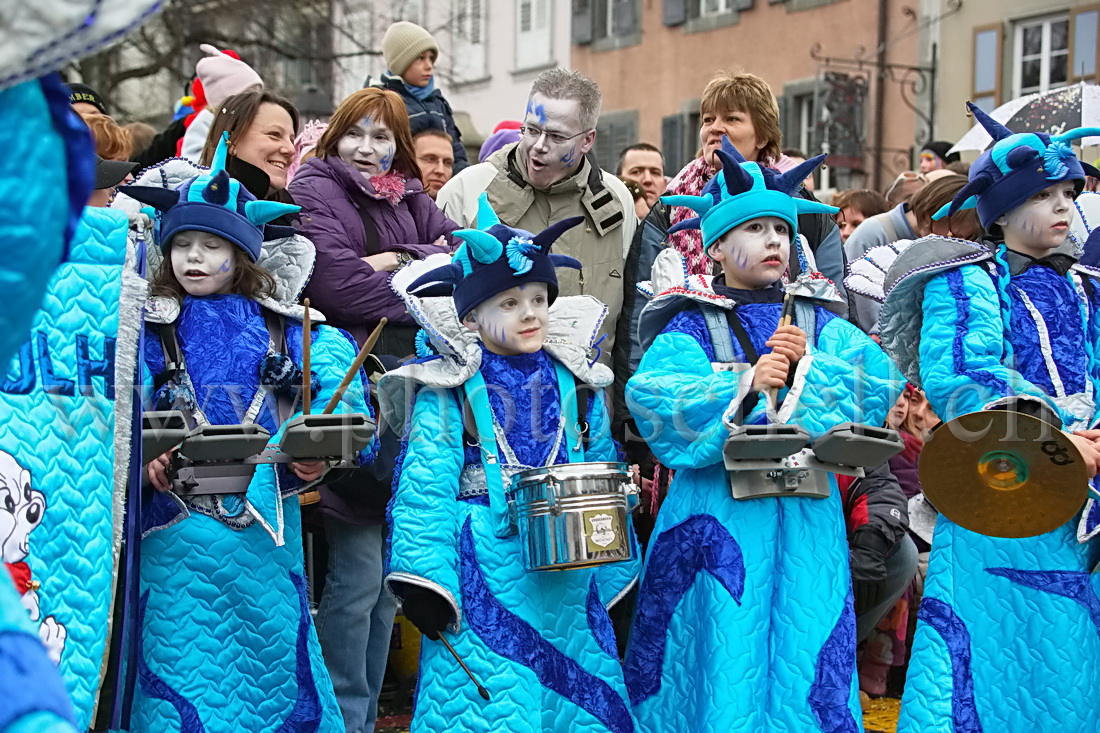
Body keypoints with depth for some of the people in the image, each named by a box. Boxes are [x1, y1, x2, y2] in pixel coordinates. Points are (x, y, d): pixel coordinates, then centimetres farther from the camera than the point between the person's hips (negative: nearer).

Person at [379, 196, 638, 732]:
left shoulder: (573, 381, 8)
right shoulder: (449, 391, -5)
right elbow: (426, 485, -9)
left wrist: (616, 568, 17)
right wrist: (423, 578, -14)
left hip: (568, 576, 4)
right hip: (487, 576, -4)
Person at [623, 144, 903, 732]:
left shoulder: (819, 323, 12)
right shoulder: (692, 325, 1)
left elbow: (880, 385, 0)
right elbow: (652, 397, -15)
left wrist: (808, 363, -13)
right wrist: (745, 383, -22)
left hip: (806, 510, 3)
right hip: (719, 508, -3)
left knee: (804, 651, 4)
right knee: (726, 648, -2)